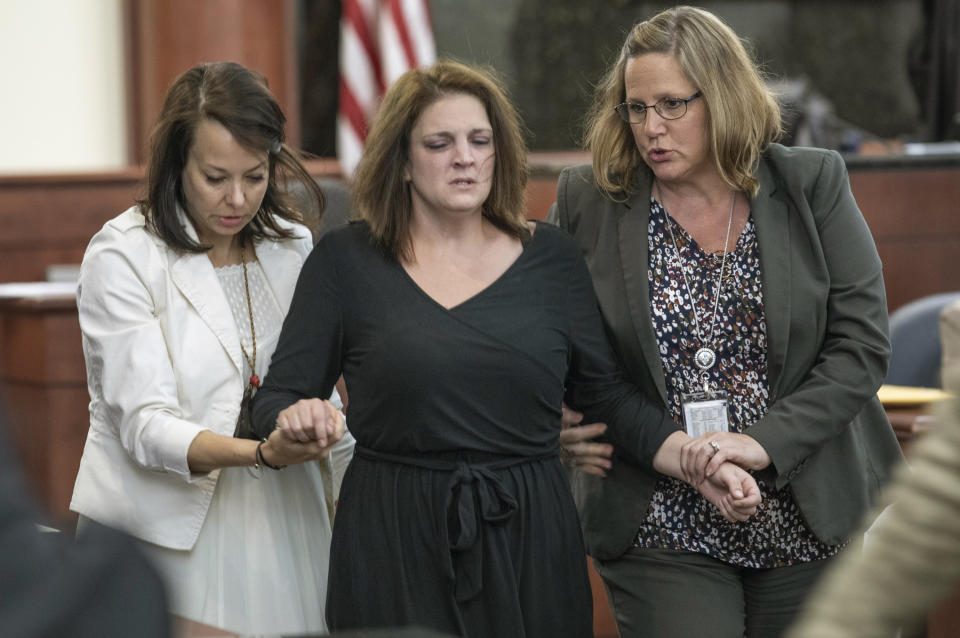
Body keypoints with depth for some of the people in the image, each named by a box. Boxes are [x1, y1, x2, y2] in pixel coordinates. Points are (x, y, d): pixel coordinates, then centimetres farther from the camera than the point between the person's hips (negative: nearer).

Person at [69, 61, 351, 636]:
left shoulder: (293, 248, 6)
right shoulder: (123, 256, -11)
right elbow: (146, 425, -18)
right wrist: (262, 454, -32)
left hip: (276, 523, 5)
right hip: (164, 534, -4)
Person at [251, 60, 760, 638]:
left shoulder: (551, 258, 7)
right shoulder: (345, 261, 3)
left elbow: (609, 394, 9)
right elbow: (278, 399, 3)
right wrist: (296, 423, -20)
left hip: (528, 543, 2)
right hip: (395, 549, -1)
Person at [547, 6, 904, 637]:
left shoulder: (812, 184, -2)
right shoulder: (587, 202, -1)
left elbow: (863, 343, -6)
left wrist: (766, 441, -17)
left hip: (816, 520, 1)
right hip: (664, 533, -1)